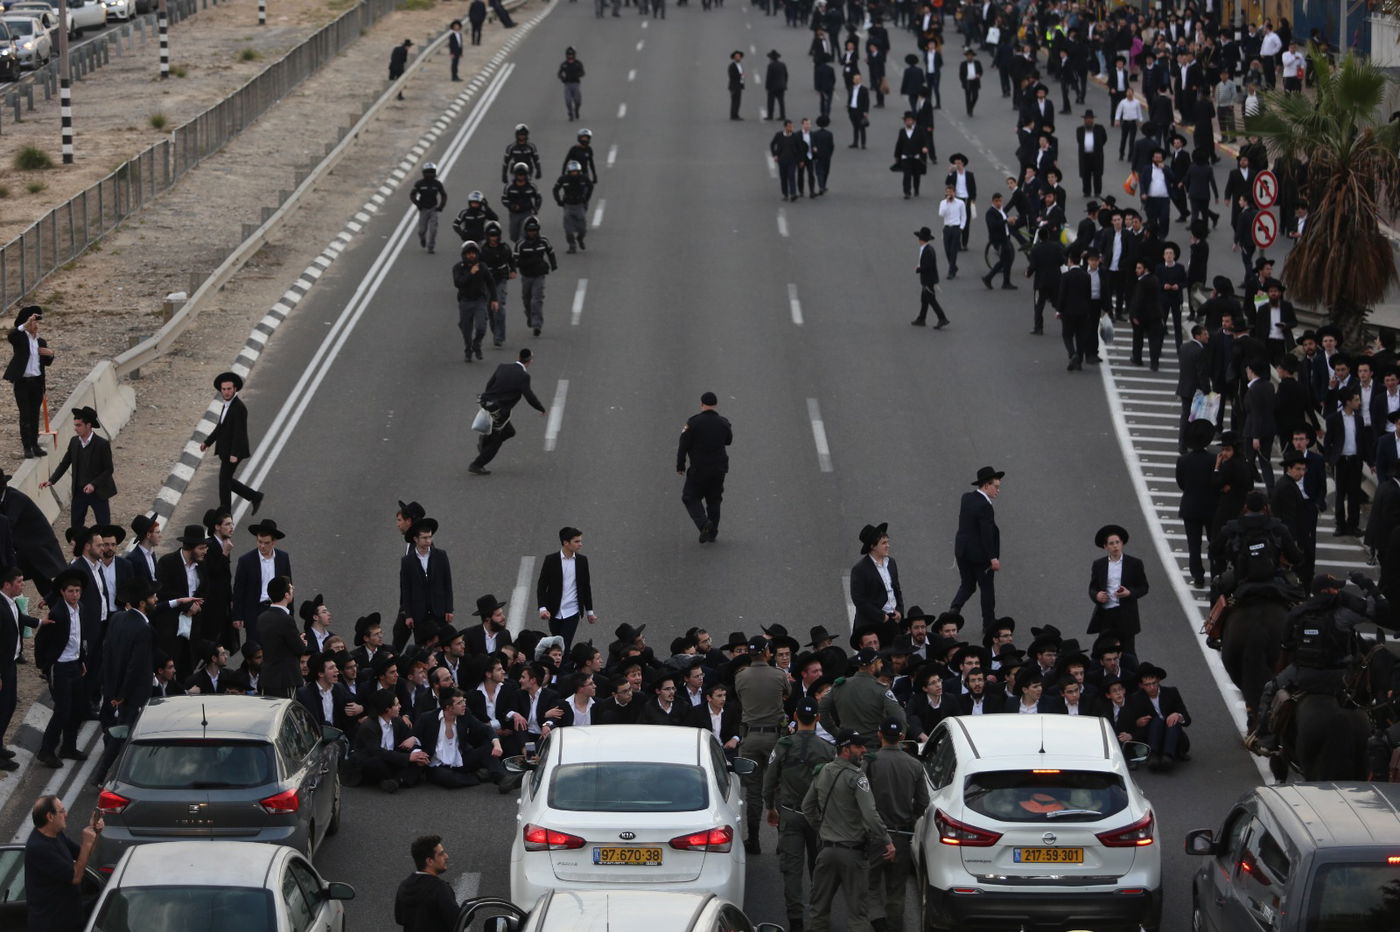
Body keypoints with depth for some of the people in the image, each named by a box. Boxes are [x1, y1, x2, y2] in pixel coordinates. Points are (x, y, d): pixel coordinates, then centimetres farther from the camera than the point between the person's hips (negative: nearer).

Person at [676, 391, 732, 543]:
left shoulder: (693, 422, -13)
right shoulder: (723, 423, -1)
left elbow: (683, 446, -11)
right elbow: (728, 441, 17)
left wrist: (680, 466, -1)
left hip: (699, 469, -4)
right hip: (719, 468, 4)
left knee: (691, 498, 6)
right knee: (714, 500, 16)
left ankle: (703, 523, -16)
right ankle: (712, 532, 16)